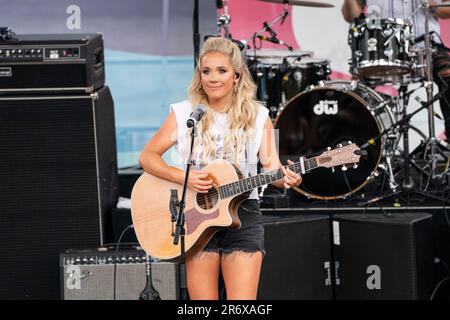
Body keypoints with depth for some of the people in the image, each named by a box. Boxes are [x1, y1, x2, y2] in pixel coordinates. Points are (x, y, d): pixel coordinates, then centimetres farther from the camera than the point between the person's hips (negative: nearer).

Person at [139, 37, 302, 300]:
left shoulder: (257, 117, 2)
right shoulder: (183, 114, 1)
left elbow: (271, 166, -3)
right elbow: (147, 157, 1)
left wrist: (286, 178, -26)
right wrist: (183, 177, -14)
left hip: (243, 216, 0)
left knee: (242, 304, -10)